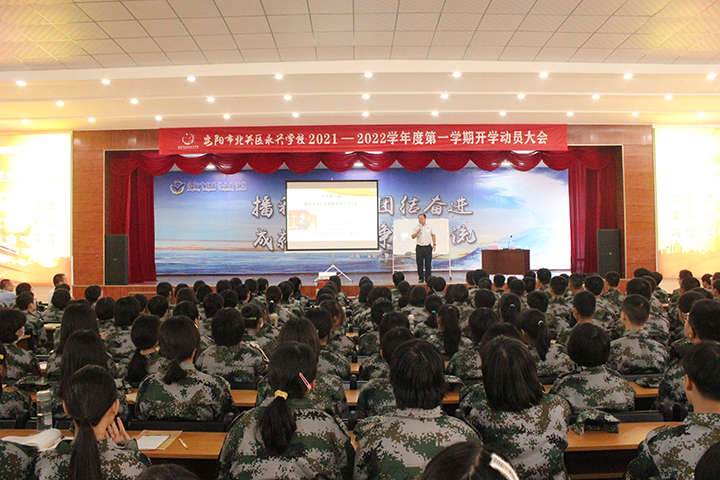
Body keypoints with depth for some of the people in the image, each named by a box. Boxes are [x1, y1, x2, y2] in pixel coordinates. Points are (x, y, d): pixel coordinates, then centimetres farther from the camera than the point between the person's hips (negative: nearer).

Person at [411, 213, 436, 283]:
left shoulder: (429, 227, 6)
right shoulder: (416, 227, 3)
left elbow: (433, 235, 15)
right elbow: (412, 236, -1)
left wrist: (434, 244, 8)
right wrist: (417, 232, -19)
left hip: (428, 247, 0)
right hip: (419, 247, 0)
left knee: (428, 263, 2)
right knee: (420, 263, 0)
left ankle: (428, 278, 9)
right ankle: (421, 278, 8)